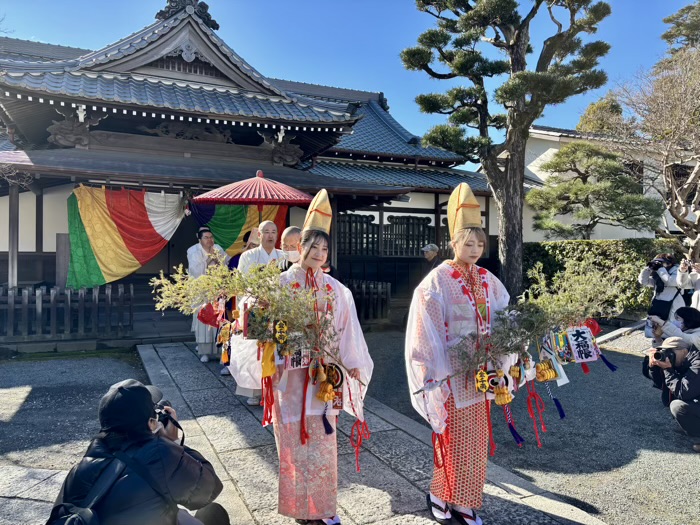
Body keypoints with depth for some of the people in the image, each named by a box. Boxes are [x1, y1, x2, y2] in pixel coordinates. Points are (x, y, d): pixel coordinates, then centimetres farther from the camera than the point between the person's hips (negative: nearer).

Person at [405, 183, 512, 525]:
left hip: (480, 372, 6)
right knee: (453, 439, 4)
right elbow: (426, 332, -14)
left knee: (475, 439, 14)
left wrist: (501, 361, -3)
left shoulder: (488, 281, 4)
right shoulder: (437, 282, -13)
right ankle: (440, 497, 26)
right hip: (452, 373, -5)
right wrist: (436, 376, -16)